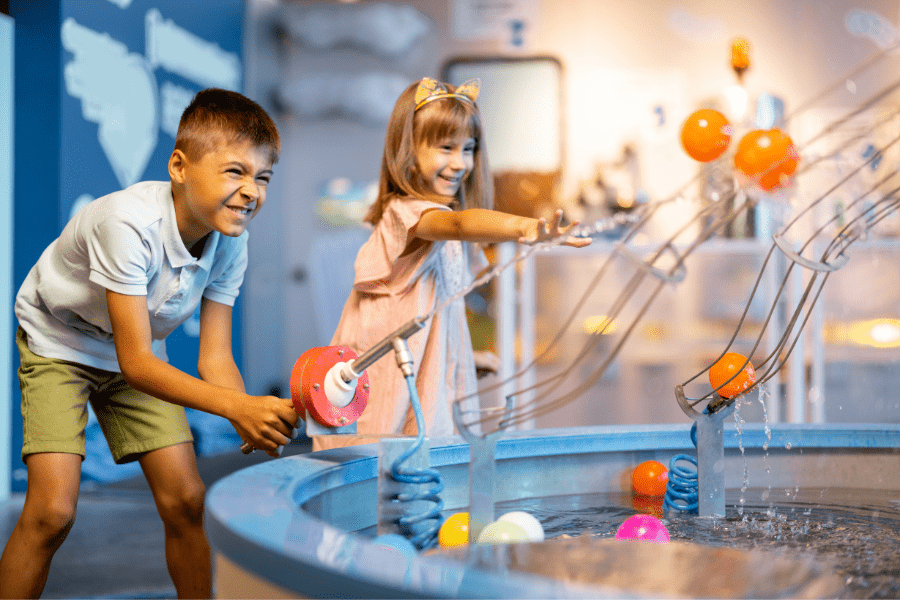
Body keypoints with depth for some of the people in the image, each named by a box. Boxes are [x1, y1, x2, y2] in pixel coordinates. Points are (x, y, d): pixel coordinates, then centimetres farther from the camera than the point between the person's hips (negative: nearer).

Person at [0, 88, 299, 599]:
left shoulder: (231, 241, -17)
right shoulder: (129, 223, -36)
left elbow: (215, 357, -14)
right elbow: (136, 362, -36)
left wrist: (256, 421, -35)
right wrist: (236, 406, -48)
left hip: (137, 354, 5)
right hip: (59, 343, -5)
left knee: (186, 501, -3)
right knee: (53, 510, -17)